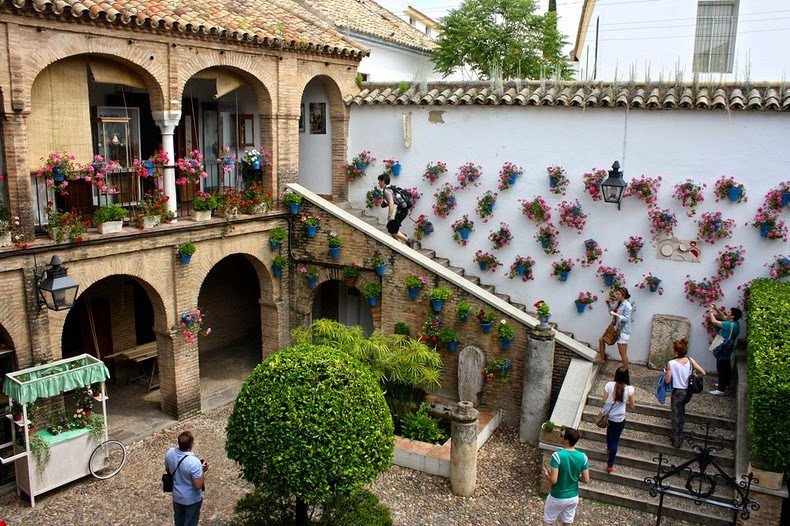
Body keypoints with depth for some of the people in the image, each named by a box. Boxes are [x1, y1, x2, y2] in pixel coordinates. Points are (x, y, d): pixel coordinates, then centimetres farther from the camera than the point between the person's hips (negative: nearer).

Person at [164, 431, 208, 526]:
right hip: (192, 499, -5)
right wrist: (203, 471, -14)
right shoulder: (194, 462, -37)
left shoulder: (170, 452, -19)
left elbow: (168, 470, 1)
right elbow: (198, 486, -27)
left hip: (176, 496, 5)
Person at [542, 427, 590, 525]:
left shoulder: (557, 455, -27)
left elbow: (553, 480, -27)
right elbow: (587, 480, -6)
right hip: (574, 497, 4)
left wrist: (546, 474, -5)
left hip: (557, 498, -4)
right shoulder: (583, 457, -13)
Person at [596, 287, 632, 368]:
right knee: (601, 339, 15)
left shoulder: (627, 305, -17)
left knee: (622, 353, -3)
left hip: (623, 331, -9)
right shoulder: (619, 303, 8)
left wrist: (615, 314, -30)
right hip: (616, 329, 9)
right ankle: (601, 358, 28)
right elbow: (612, 312, 19)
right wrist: (610, 305, 2)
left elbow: (626, 319, -23)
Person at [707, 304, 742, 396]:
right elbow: (723, 317, 18)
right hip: (727, 348, 10)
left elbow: (714, 321, -26)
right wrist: (716, 309, 9)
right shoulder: (735, 323, 1)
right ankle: (726, 383, 42)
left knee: (721, 368, -2)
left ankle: (721, 390, 3)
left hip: (723, 350, -10)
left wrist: (711, 312, -10)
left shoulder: (730, 325, -28)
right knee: (726, 367, 24)